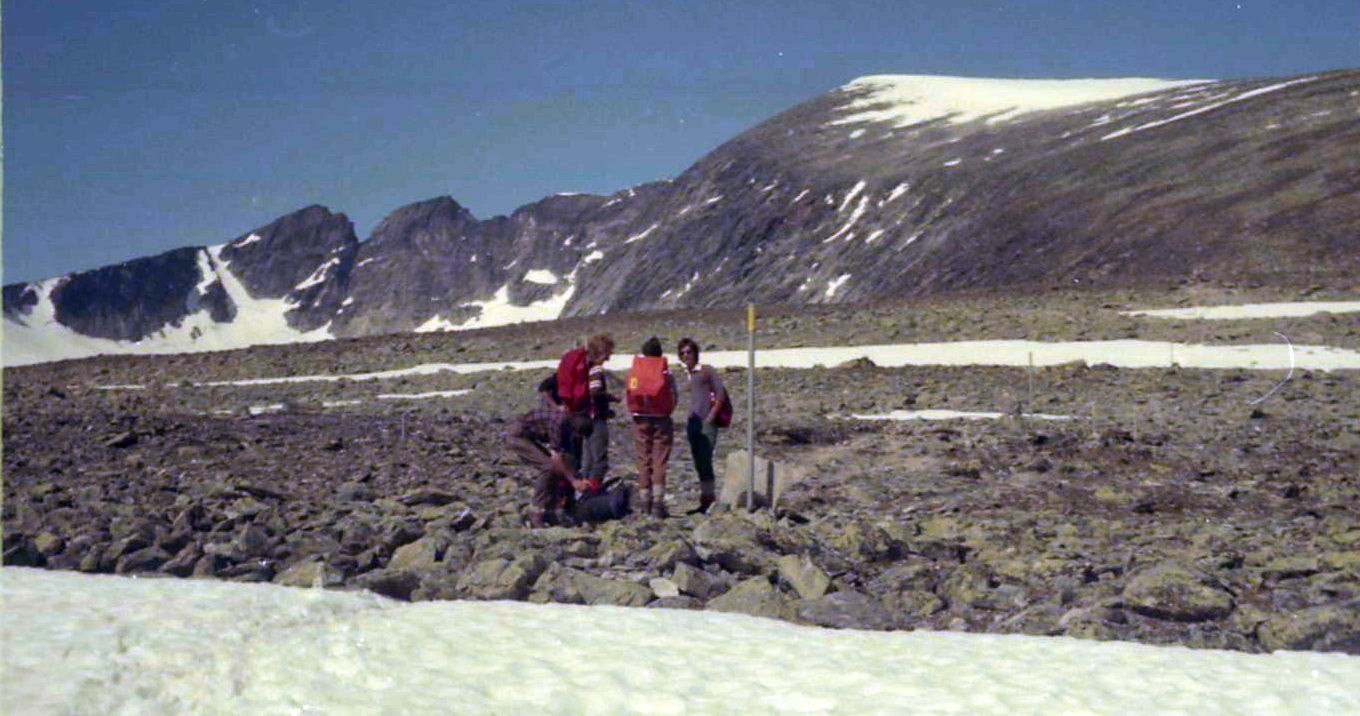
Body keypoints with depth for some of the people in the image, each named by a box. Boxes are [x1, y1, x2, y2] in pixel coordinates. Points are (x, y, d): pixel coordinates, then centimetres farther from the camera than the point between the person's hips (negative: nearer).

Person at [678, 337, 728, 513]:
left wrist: (711, 416, -12)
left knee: (705, 462, -12)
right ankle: (705, 501, 13)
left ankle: (708, 500, -9)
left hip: (706, 424, -7)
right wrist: (689, 417, 12)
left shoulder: (707, 371, -4)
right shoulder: (687, 374, 16)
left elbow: (721, 394, -9)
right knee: (699, 464, 8)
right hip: (692, 424, 7)